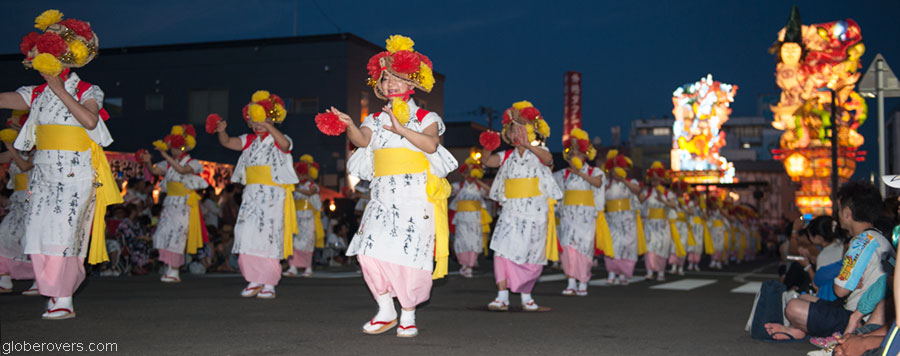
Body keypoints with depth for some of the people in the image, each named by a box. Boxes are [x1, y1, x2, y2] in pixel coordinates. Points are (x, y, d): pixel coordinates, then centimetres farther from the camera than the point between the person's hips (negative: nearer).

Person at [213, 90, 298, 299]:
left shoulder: (279, 141, 2)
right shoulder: (250, 141, 14)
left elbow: (284, 144, -23)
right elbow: (228, 143, -1)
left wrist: (268, 126, -37)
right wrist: (221, 132, -22)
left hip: (273, 195, -4)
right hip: (252, 194, 4)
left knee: (268, 238, -4)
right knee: (248, 236, -6)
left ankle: (269, 284, 2)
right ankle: (254, 280, 1)